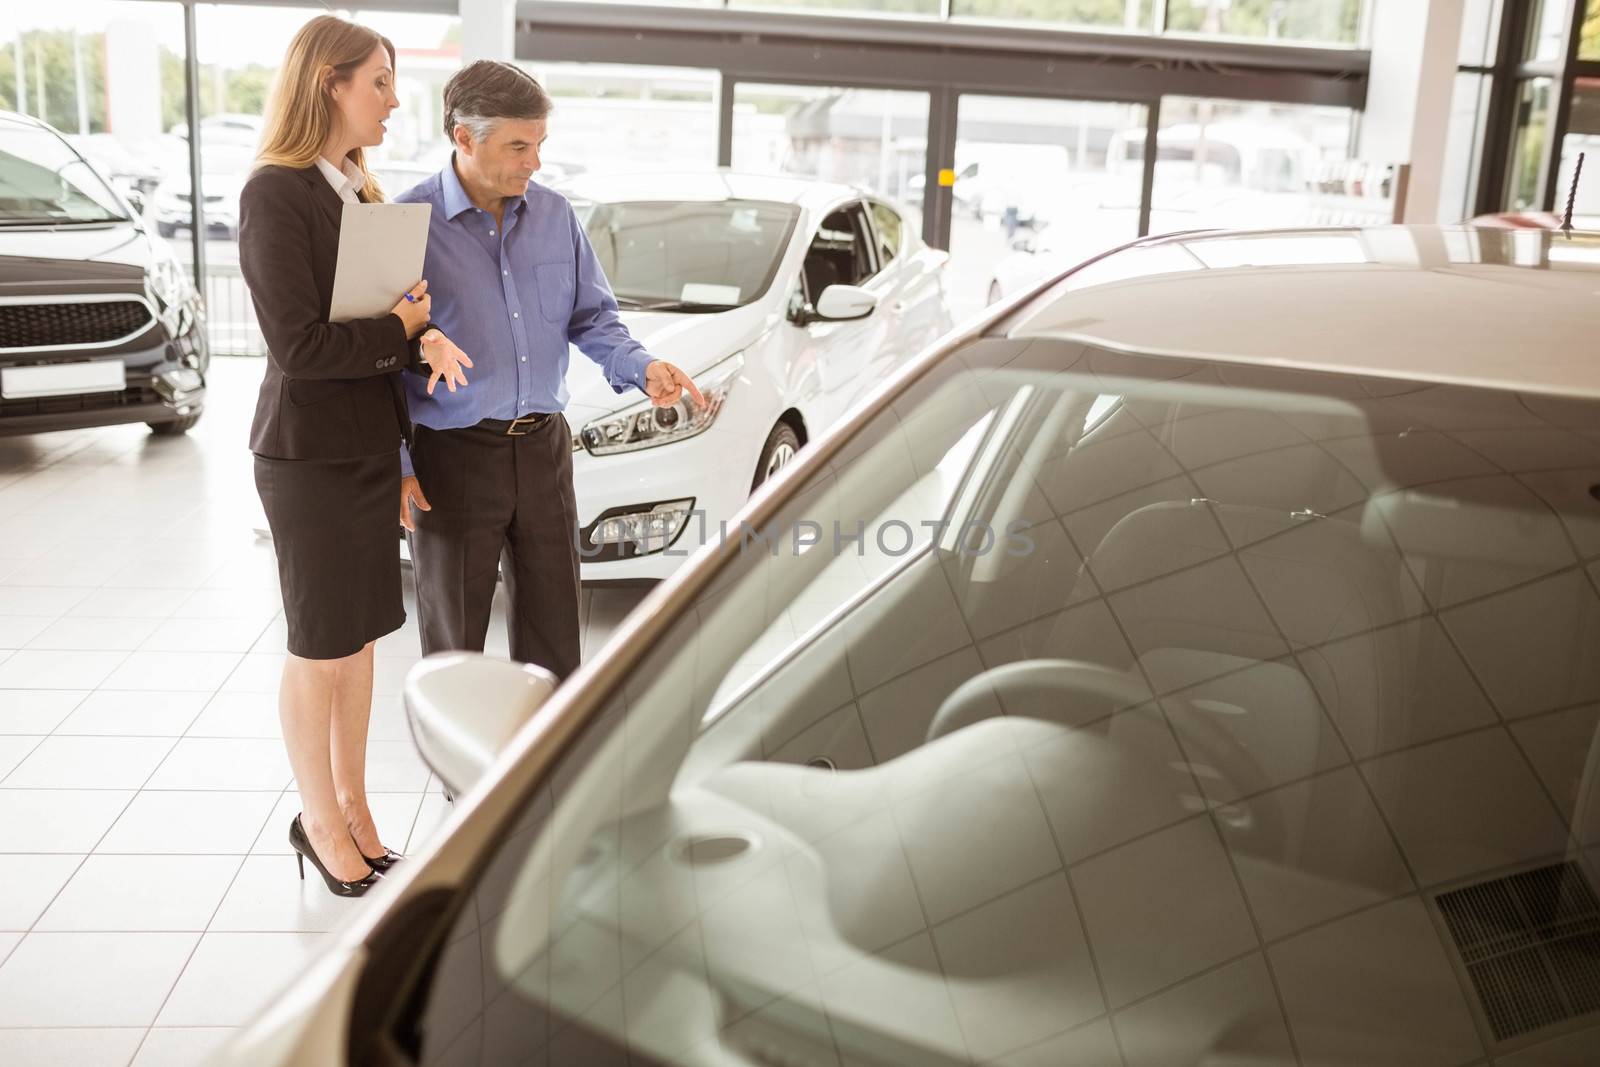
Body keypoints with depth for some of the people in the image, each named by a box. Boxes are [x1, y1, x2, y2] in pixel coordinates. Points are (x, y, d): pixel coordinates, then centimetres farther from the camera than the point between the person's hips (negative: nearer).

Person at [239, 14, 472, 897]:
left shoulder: (358, 191, 11)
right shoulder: (276, 194, -16)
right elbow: (298, 344, -21)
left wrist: (425, 341, -10)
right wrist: (402, 330, -10)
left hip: (370, 444, 8)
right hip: (309, 451, -8)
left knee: (361, 637, 15)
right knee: (321, 650, 6)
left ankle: (352, 805, 30)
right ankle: (319, 821, 24)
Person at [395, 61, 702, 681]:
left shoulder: (555, 215, 4)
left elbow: (592, 316, 12)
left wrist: (641, 370, -8)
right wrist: (394, 466, -11)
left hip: (544, 449, 4)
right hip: (453, 457, -4)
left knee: (554, 634, 12)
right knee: (455, 643, 10)